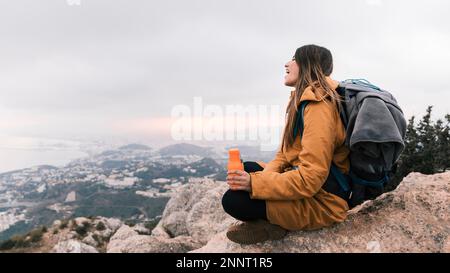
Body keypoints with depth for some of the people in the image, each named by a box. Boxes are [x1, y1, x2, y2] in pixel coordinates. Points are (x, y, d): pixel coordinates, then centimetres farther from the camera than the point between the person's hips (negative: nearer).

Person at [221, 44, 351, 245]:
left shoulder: (318, 105, -22)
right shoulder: (304, 99, 9)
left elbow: (311, 177, -29)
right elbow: (285, 153, 11)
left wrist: (254, 183, -27)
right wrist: (266, 174, -8)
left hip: (321, 199, -10)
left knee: (233, 200, -22)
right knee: (244, 170, 14)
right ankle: (269, 219, 1)